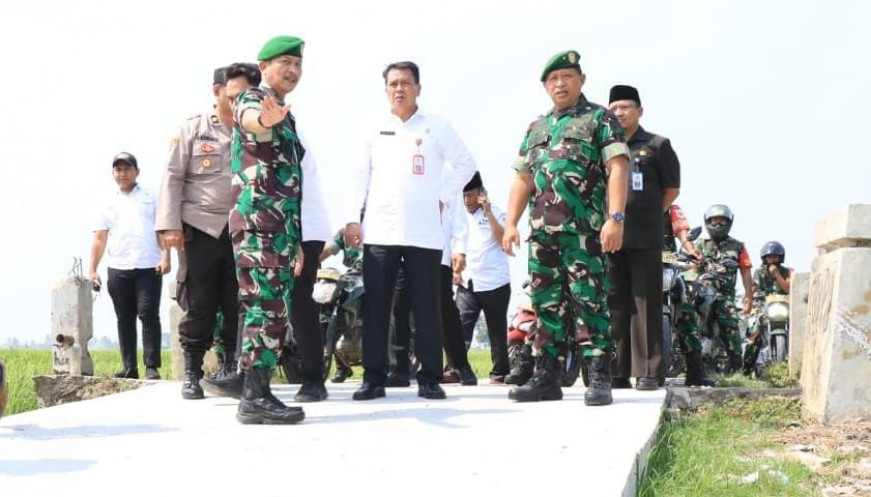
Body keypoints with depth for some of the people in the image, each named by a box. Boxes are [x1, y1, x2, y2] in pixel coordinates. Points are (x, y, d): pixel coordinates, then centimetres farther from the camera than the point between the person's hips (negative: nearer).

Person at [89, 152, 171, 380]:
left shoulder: (150, 198, 10)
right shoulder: (110, 204, 16)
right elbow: (100, 239, 13)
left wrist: (166, 257, -9)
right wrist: (93, 270, 5)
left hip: (149, 267, -3)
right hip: (118, 269, 3)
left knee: (149, 315, -8)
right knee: (124, 318, 5)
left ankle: (152, 367, -7)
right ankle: (129, 368, 8)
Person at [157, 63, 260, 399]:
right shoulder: (193, 130, 3)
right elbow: (173, 178, 0)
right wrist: (170, 225, -9)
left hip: (242, 229, 3)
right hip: (201, 228, -3)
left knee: (238, 304, 2)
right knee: (198, 304, -2)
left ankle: (228, 368, 12)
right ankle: (192, 374, 5)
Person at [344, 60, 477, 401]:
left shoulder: (437, 127, 7)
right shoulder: (375, 129, 12)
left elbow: (466, 164, 12)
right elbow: (360, 176, 10)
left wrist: (443, 196, 3)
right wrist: (353, 219, 2)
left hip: (424, 232, -1)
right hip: (379, 231, 2)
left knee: (426, 307, -1)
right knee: (375, 306, -1)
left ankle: (430, 378, 4)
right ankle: (373, 377, 4)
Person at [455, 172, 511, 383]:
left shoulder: (496, 213, 2)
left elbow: (503, 240, -11)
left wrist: (488, 213, -17)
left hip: (494, 284, -3)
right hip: (467, 283, 3)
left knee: (497, 332, 4)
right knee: (459, 328, -12)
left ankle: (499, 372, 12)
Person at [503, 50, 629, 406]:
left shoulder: (600, 119, 4)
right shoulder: (536, 129, 22)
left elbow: (617, 169, -6)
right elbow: (521, 179, 23)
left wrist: (615, 218, -17)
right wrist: (510, 224, 12)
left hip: (584, 229, -6)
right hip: (541, 230, 6)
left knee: (589, 302, -10)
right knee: (546, 303, 6)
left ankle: (600, 379, -9)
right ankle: (546, 377, 11)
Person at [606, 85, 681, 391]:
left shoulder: (657, 146, 6)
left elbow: (672, 189, 10)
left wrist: (648, 215, 9)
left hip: (645, 239, -3)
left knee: (646, 304, -4)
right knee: (614, 304, 3)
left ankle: (648, 372, -3)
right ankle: (617, 372, 7)